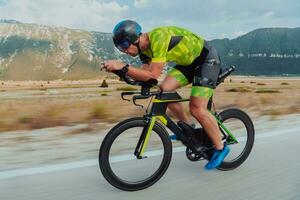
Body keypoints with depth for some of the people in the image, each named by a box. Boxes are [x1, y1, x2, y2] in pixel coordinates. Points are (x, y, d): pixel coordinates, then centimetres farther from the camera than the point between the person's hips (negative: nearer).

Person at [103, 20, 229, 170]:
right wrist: (119, 69, -21)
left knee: (197, 109, -16)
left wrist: (123, 66, -39)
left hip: (207, 59, -8)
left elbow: (153, 75, -36)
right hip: (188, 62, 8)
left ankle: (220, 148, 5)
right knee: (164, 90, -10)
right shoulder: (144, 49, -3)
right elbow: (144, 75, -9)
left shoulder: (159, 38, -31)